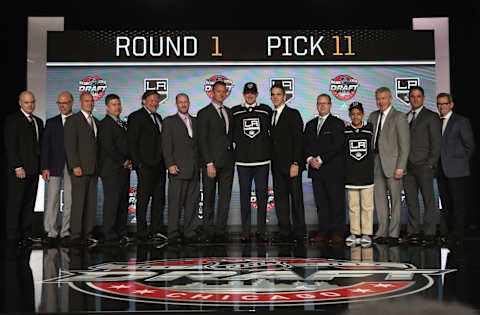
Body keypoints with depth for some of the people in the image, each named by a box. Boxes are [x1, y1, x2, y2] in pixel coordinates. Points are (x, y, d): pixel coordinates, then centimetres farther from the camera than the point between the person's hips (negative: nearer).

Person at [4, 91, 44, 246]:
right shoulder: (12, 119, -4)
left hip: (34, 169, 7)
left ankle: (26, 233, 16)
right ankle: (13, 236, 4)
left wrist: (41, 166, 9)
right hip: (19, 170, -7)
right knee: (15, 204, -1)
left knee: (29, 203, 10)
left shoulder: (38, 121, 17)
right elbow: (10, 146, -10)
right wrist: (18, 167, -16)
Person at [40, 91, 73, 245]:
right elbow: (45, 146, 7)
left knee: (69, 201, 1)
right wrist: (45, 167, -3)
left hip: (72, 167, -1)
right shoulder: (51, 122, 11)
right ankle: (51, 232, 4)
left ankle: (65, 231, 10)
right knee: (52, 200, -3)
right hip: (55, 167, 1)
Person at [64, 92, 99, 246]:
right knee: (78, 202, -6)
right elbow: (70, 145, -9)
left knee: (91, 202, 6)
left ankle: (87, 233, 12)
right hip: (80, 168, -7)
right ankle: (76, 235, -1)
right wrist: (75, 166, -16)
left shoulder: (96, 122, 19)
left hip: (93, 169, 7)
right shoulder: (73, 120, -3)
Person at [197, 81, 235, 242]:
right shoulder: (204, 113, -3)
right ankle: (209, 230, 11)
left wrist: (232, 156, 7)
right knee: (209, 198, 2)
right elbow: (202, 140, -8)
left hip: (227, 162, 5)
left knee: (225, 197, 5)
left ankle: (220, 230, 12)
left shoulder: (229, 112, 16)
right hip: (211, 162, -5)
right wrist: (209, 163, -14)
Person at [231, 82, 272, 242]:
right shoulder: (234, 111, 8)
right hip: (242, 160, 0)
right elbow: (231, 133, 14)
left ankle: (261, 231, 11)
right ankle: (245, 231, 10)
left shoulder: (266, 110, 8)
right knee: (245, 195, 3)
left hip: (262, 160, 0)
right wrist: (239, 141, 2)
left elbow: (273, 131, 13)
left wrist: (267, 146, 3)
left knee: (262, 196, 2)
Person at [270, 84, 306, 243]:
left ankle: (299, 232, 7)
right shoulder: (271, 116, 16)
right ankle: (285, 231, 14)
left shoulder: (293, 114, -5)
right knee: (280, 198, 8)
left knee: (296, 197, -1)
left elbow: (298, 139, -11)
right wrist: (273, 163, 8)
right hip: (277, 165, 7)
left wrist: (295, 163, -18)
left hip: (291, 164, -7)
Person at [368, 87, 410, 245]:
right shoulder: (373, 116, 14)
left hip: (392, 164, -6)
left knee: (395, 199, 2)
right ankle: (382, 233, 16)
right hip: (376, 163, 6)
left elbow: (405, 145, -8)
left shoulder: (399, 117, -5)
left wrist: (400, 167, -14)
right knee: (379, 199, 8)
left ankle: (393, 234, 9)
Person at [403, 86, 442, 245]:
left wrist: (431, 163, -10)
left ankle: (429, 233, 2)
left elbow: (436, 142, -3)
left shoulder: (431, 117, 1)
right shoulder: (405, 117, 18)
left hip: (424, 166, -5)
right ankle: (413, 232, 12)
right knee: (411, 201, 6)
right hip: (407, 166, 5)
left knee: (428, 200, -2)